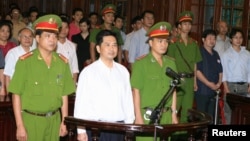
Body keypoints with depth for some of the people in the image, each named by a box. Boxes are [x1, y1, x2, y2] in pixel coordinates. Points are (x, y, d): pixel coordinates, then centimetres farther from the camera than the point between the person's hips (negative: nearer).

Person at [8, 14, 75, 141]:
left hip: (54, 120, 3)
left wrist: (64, 122, 7)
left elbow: (64, 95, 9)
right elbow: (16, 95, -7)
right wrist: (20, 126, -8)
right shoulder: (25, 61, -8)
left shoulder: (62, 62, 3)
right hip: (31, 120, -3)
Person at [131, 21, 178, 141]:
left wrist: (173, 114, 12)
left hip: (166, 115, 5)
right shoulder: (141, 63, -6)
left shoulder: (170, 63, 9)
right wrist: (138, 116, -11)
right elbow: (136, 91, -8)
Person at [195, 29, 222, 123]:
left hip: (214, 90, 7)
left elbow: (220, 71, 18)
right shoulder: (199, 53, -5)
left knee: (211, 116, 9)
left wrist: (219, 83, 0)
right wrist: (209, 84, -16)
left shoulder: (216, 54, 17)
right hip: (202, 91, -7)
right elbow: (197, 71, -14)